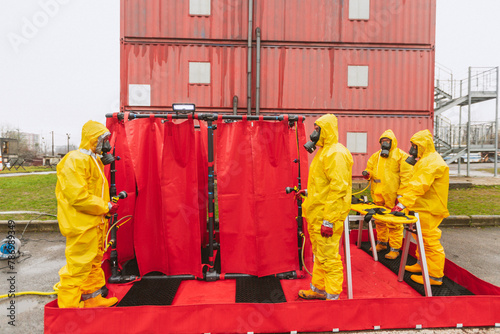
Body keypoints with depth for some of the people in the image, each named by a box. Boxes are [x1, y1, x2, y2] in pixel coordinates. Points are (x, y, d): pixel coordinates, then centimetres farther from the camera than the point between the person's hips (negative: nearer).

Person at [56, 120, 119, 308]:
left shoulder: (94, 159, 16)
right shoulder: (76, 160, -17)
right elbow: (77, 196, -24)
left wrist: (109, 203, 9)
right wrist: (106, 207, -18)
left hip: (94, 222, 10)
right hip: (80, 225, -10)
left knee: (94, 262, 20)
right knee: (78, 266, -1)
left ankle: (93, 299, 35)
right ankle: (68, 305, 15)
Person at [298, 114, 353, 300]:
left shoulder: (336, 154, -18)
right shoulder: (324, 151, 15)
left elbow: (338, 188, -24)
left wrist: (328, 220, -25)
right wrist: (308, 192, 17)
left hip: (326, 216, -11)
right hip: (316, 215, 11)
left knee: (328, 257, 1)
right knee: (319, 255, 20)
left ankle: (333, 296, 17)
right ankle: (319, 289, 35)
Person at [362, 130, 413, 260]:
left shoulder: (401, 155, -3)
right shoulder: (375, 156, 13)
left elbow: (406, 176, -7)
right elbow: (370, 168, 24)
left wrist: (400, 194, -12)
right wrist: (367, 173, -2)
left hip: (392, 196, -6)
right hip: (378, 195, 6)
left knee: (394, 223, 0)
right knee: (379, 221, 15)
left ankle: (395, 248, 12)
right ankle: (382, 242, 31)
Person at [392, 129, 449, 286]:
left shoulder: (432, 162, -19)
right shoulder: (425, 160, 16)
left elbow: (419, 186, -29)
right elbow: (415, 183, 20)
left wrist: (402, 204, -33)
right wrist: (403, 197, 13)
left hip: (430, 210, -11)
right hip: (423, 208, 11)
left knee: (430, 240, -2)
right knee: (421, 238, 20)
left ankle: (435, 276, 8)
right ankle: (423, 264, 35)